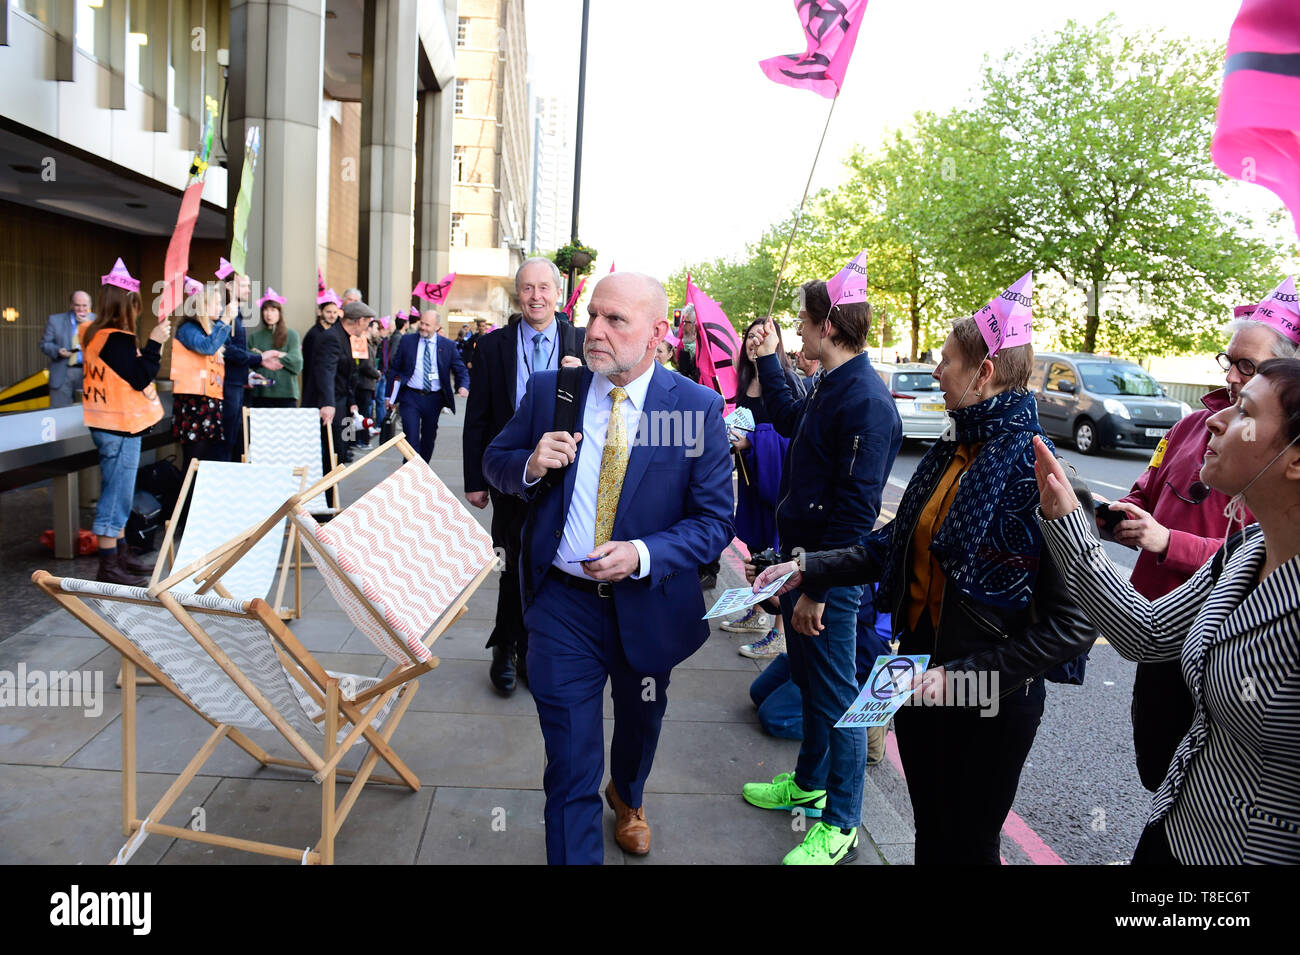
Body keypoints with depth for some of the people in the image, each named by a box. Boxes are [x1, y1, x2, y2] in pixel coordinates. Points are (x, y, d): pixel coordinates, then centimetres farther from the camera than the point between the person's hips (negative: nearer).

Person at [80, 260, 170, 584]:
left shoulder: (96, 334, 11)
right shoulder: (117, 339, -19)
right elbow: (140, 379, -18)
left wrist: (152, 346, 11)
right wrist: (154, 342, -17)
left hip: (108, 424, 10)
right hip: (120, 427, -10)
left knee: (117, 495, 17)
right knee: (117, 495, -4)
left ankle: (120, 557, 27)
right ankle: (109, 568, 2)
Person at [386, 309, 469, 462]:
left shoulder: (447, 345, 2)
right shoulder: (407, 341, 2)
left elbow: (461, 370, 3)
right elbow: (395, 368, 7)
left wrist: (463, 386, -19)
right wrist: (390, 396, 4)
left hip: (434, 398, 1)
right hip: (410, 397, -1)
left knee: (429, 438, 13)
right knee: (411, 438, -9)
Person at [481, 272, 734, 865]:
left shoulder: (698, 408, -12)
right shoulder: (549, 390, -5)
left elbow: (714, 521, -10)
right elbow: (494, 462, 7)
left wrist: (642, 554, -26)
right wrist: (529, 464, -17)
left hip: (647, 605, 1)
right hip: (562, 605, -1)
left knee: (639, 724, 28)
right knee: (570, 760, 0)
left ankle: (627, 798, 62)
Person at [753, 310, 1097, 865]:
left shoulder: (1037, 478, -22)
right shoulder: (949, 455, 2)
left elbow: (1073, 626, -21)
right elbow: (892, 548, 10)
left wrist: (963, 674, -22)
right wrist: (806, 569, 2)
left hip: (989, 700, -6)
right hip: (918, 679, 6)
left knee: (967, 845, 15)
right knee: (928, 833, 24)